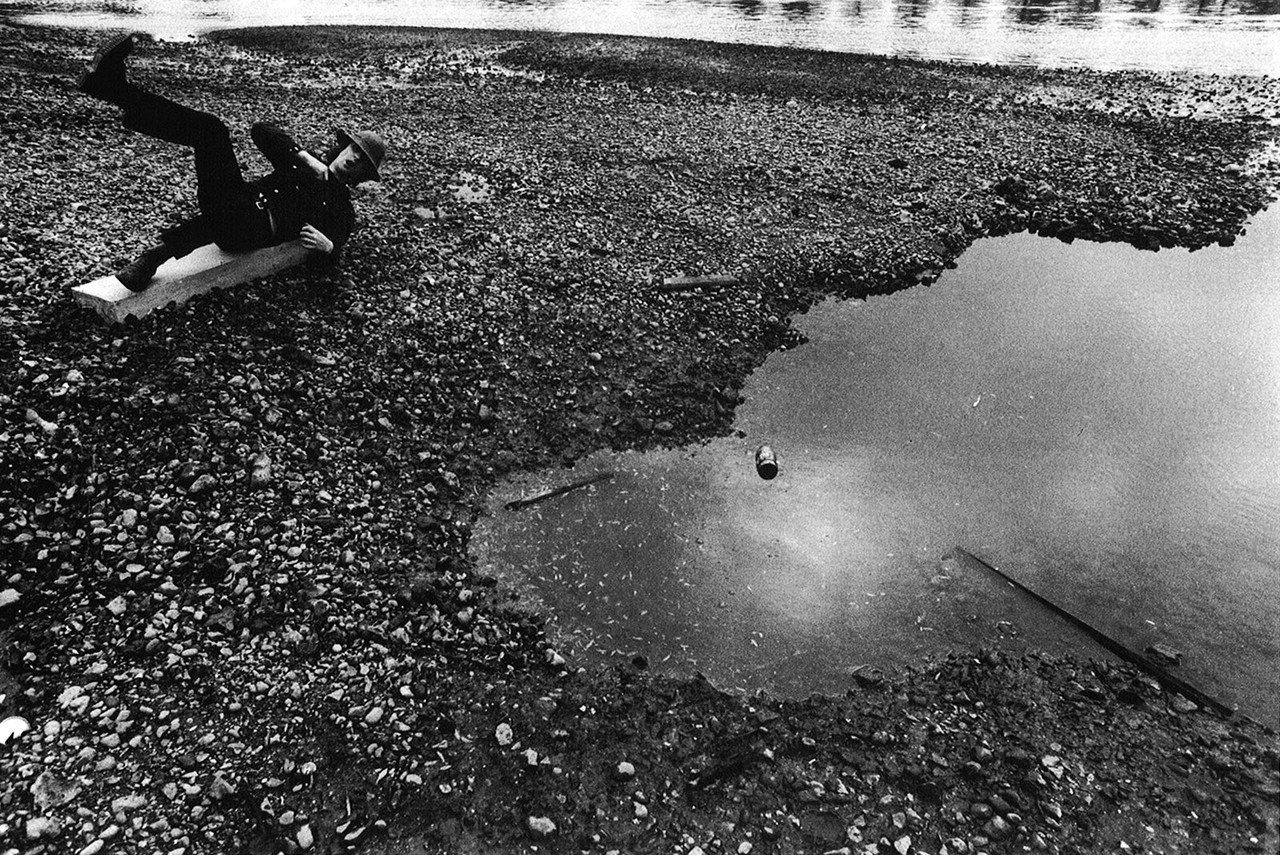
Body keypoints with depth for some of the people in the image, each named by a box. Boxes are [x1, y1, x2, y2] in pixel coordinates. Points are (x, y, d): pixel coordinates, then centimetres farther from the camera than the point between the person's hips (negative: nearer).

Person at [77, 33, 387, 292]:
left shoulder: (343, 211, 19)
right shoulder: (306, 166, 27)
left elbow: (334, 252, 11)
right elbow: (260, 131, 17)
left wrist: (328, 246, -13)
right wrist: (304, 157, 4)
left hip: (252, 231, -4)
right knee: (211, 129, -17)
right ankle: (113, 83, -30)